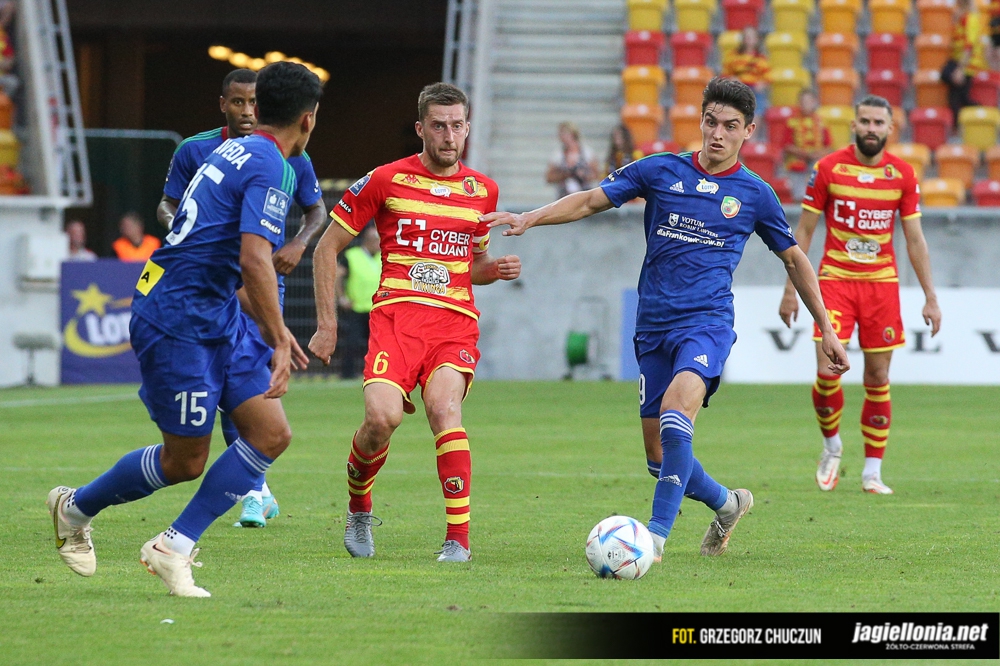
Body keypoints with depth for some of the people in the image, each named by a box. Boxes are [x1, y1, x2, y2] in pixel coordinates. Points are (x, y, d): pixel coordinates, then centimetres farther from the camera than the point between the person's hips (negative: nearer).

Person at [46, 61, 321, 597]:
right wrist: (279, 340, -20)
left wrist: (274, 331, 29)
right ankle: (76, 507, 24)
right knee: (185, 461, 1)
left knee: (272, 435, 0)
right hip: (178, 322, -10)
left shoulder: (237, 151, 14)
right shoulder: (270, 167, -16)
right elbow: (254, 260, -26)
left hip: (216, 320, 10)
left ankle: (173, 547, 3)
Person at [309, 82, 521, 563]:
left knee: (444, 409, -26)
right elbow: (327, 248, 10)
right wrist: (326, 325, 4)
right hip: (398, 312, -2)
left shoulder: (482, 190, 16)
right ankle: (358, 508, 7)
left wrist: (496, 269, 6)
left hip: (456, 320, 2)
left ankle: (458, 537, -24)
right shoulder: (386, 180, 5)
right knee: (382, 417, -24)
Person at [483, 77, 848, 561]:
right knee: (659, 456, 5)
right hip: (654, 325, 3)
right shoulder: (660, 171, 7)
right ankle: (727, 504, 34)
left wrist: (826, 330, 17)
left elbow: (794, 260, 17)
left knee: (676, 411, -31)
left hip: (707, 322, -3)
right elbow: (591, 201, 7)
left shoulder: (754, 194, 5)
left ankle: (656, 534, -29)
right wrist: (531, 218, -9)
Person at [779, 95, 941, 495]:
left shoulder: (903, 175, 1)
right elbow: (804, 231, 2)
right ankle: (831, 446, 14)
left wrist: (930, 298, 3)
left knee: (878, 378, 2)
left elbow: (915, 240, 6)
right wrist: (790, 290, -1)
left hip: (882, 282, 2)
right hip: (835, 279, -2)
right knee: (828, 372, -13)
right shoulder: (828, 169, -3)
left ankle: (872, 471, 10)